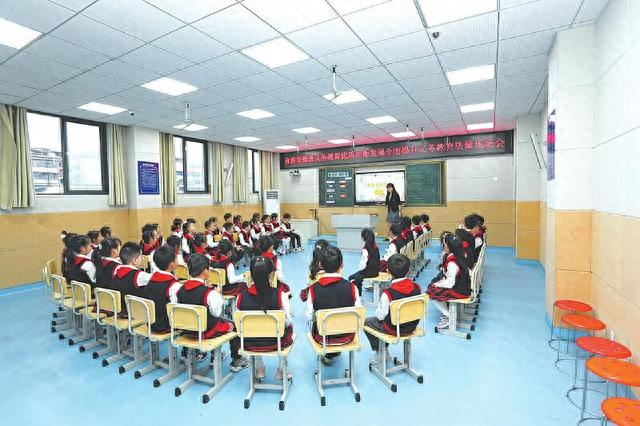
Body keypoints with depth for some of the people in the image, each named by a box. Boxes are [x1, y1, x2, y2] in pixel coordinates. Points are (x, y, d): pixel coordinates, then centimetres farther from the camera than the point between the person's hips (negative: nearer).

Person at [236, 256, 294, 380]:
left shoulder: (241, 296, -16)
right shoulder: (279, 294, -22)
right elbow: (287, 322, -13)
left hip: (250, 344, 2)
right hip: (274, 343, -2)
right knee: (289, 327, 28)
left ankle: (259, 369, 38)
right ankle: (281, 371, 33)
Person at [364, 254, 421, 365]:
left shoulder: (388, 293, -28)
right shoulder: (417, 288, -14)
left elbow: (380, 315, -18)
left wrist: (378, 312, 4)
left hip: (393, 329, -6)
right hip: (412, 327, 6)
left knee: (366, 322, 17)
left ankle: (380, 353, 24)